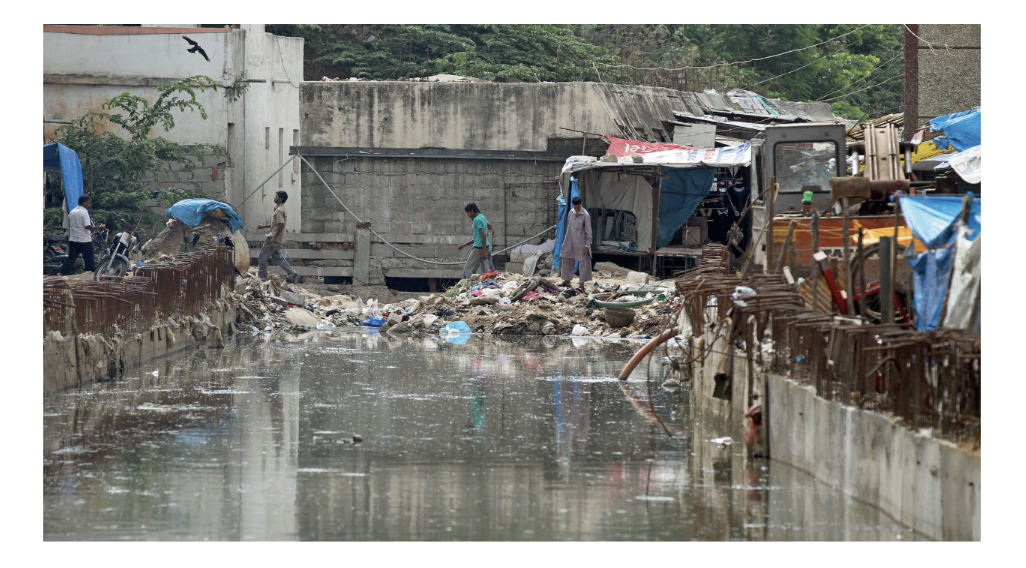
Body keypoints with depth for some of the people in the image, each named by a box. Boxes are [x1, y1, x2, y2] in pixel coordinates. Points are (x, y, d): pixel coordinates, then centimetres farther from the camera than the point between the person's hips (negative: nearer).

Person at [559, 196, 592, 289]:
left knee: (583, 262, -2)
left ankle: (582, 283, 6)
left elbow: (588, 231, -10)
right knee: (566, 260, 9)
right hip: (570, 243, 6)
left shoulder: (585, 215, -11)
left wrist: (587, 246, -13)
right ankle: (567, 280, 22)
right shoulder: (570, 213, 6)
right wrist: (565, 241, 16)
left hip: (581, 243, -6)